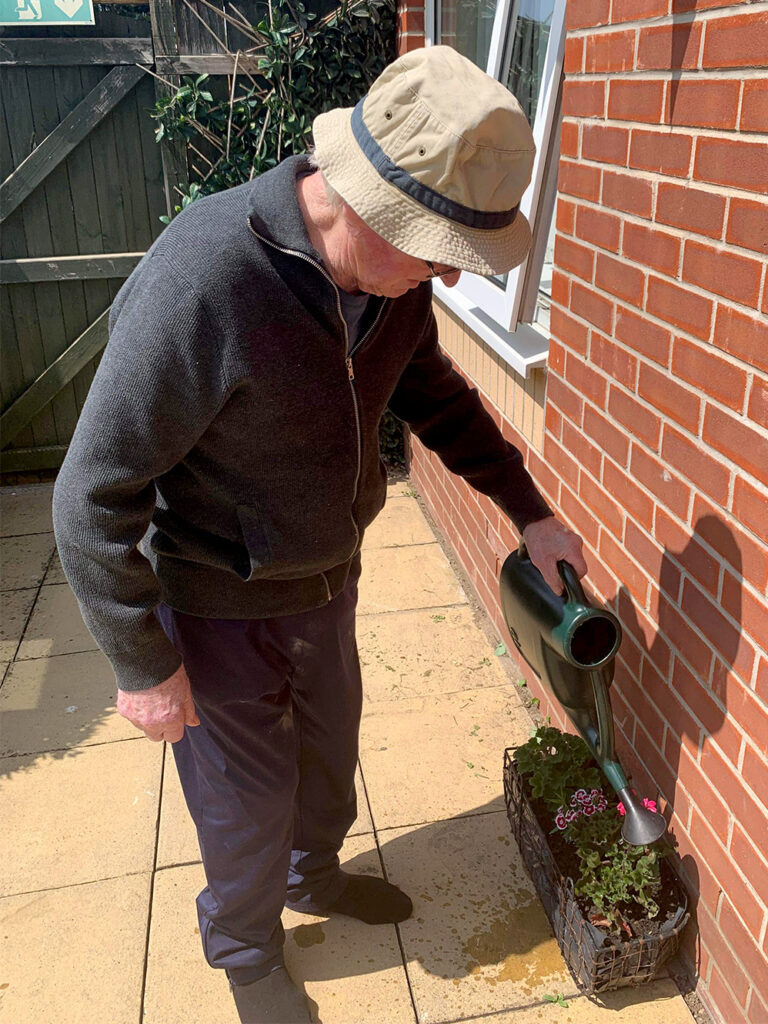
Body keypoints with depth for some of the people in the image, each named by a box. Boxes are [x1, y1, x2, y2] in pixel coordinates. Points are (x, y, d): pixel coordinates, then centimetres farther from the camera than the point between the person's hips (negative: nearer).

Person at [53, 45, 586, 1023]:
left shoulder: (392, 267, -12)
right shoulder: (199, 288, -35)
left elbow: (433, 392, 8)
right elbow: (95, 500, -25)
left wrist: (530, 510, 5)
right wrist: (143, 667, -17)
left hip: (326, 579, 7)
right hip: (219, 609, -6)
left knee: (329, 749, 28)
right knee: (249, 803, 15)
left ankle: (314, 875, 60)